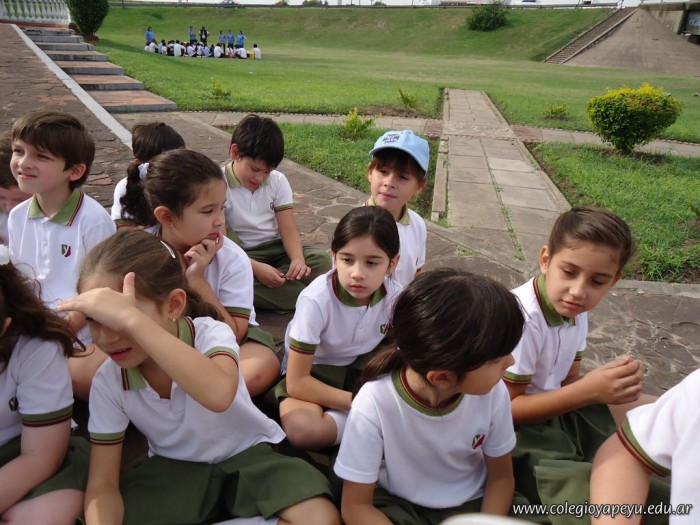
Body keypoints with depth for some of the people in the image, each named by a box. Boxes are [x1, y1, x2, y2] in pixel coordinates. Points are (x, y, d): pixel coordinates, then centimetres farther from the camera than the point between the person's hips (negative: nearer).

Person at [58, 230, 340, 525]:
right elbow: (102, 485, -9)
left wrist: (132, 320, -52)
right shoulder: (108, 381, -14)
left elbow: (219, 394, -49)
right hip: (174, 469, 3)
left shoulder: (210, 334, -24)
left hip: (246, 456, -2)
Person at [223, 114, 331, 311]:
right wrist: (256, 267, -31)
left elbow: (288, 229, -6)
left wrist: (298, 259, -27)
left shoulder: (278, 181, 1)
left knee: (322, 260, -21)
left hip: (276, 249, 3)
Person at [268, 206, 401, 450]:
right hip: (312, 376, -3)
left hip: (365, 368, 4)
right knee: (302, 429, -34)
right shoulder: (316, 300, -29)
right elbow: (297, 382, -24)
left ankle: (336, 418, -12)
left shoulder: (394, 295, -17)